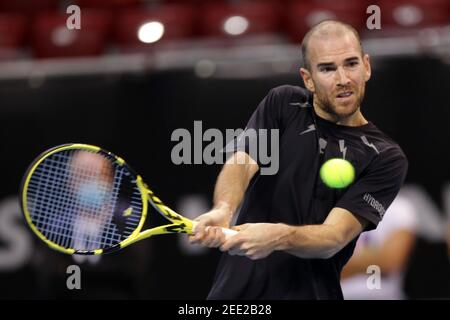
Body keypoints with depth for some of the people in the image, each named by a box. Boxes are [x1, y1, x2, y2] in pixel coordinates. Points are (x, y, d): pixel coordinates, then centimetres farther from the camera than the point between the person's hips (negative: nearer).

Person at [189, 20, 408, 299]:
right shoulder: (283, 104, 4)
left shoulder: (386, 159, -5)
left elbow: (334, 237, -15)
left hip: (309, 292, -1)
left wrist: (278, 237, -36)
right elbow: (241, 164, -11)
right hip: (233, 289, 1)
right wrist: (223, 210, -33)